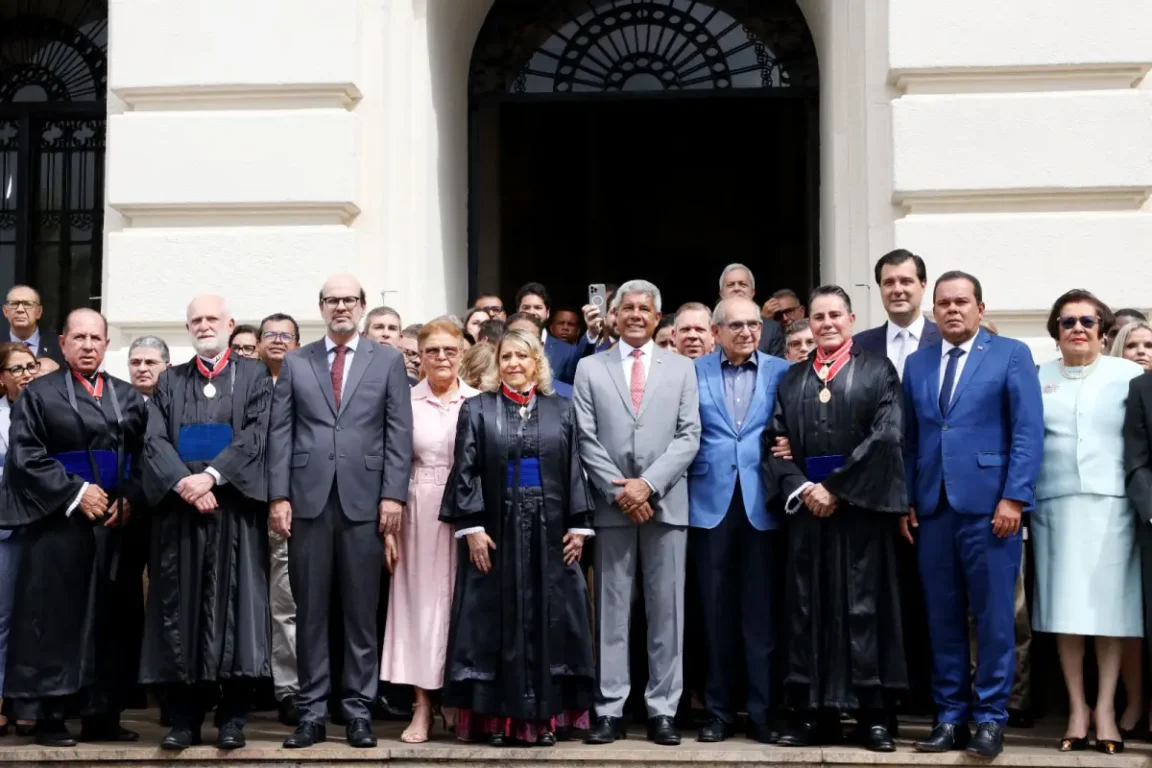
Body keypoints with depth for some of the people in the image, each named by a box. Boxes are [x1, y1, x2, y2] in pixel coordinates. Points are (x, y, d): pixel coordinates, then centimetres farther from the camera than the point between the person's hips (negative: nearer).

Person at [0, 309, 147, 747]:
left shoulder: (128, 398, 13)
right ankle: (50, 717, 4)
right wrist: (76, 492, -14)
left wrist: (129, 498, -8)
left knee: (107, 619, 6)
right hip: (58, 522, -3)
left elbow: (145, 457, 8)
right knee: (56, 618, -2)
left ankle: (101, 715, 12)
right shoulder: (39, 394, 3)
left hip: (116, 521, 4)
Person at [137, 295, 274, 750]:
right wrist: (184, 482, -14)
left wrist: (211, 475, -17)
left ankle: (232, 718, 2)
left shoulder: (255, 376, 9)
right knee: (180, 608, 2)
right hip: (178, 509, 2)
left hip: (235, 507, -2)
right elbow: (155, 441, 3)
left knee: (234, 606, -4)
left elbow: (257, 435, -5)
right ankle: (183, 719, 7)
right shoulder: (169, 381, 15)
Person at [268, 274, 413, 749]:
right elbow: (280, 433, 6)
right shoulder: (295, 363, 10)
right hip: (308, 499, 1)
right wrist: (278, 496, -3)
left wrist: (393, 495, -6)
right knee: (310, 612, 5)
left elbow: (399, 433, 3)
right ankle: (312, 713, 12)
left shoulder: (388, 360, 7)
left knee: (361, 612, 4)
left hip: (364, 499, -1)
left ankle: (358, 711, 12)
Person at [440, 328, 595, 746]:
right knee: (498, 621, 2)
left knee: (547, 620, 3)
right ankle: (497, 715, 8)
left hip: (549, 532, 2)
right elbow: (465, 472, -3)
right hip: (496, 531, -1)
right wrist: (471, 527, -12)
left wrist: (578, 525, -1)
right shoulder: (477, 409, 3)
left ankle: (544, 715, 11)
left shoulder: (562, 410, 9)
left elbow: (574, 471, 7)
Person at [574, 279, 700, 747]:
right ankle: (610, 710, 8)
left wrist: (649, 484, -11)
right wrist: (618, 490, -8)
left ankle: (662, 710, 9)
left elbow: (689, 437, 1)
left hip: (666, 504, 0)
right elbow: (587, 440, 2)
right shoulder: (591, 368, 8)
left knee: (667, 610, 3)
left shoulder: (682, 368, 9)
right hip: (611, 506, 0)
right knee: (611, 609, 3)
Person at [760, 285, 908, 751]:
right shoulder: (791, 379, 14)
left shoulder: (878, 371, 4)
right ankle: (814, 713, 8)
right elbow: (775, 442, 8)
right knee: (808, 608, 3)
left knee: (864, 606, -1)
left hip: (861, 505, -3)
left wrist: (837, 488, -12)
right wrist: (800, 487, -9)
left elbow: (886, 436, -8)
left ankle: (873, 715, 4)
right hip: (806, 506, 4)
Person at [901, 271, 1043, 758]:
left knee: (993, 616, -1)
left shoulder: (1011, 354, 2)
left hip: (989, 504, -4)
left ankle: (990, 718, 7)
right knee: (942, 617, 7)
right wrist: (906, 499, 7)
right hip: (932, 507, 4)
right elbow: (909, 438, 14)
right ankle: (950, 717, 14)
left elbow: (1028, 432, -4)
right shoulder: (916, 363, 16)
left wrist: (1014, 498, -12)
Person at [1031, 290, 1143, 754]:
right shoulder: (1036, 379, 11)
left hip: (1112, 505, -1)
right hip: (1055, 505, 2)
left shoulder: (1129, 375, 5)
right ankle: (1076, 707, 7)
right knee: (1065, 609, 1)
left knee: (1110, 606, -1)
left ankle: (1105, 708, 5)